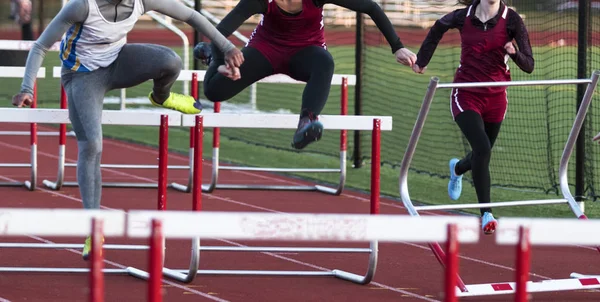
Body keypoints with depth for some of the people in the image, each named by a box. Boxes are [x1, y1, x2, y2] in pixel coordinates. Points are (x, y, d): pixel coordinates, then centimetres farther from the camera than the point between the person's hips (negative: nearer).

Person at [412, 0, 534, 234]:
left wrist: (515, 52, -32)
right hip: (466, 96, -2)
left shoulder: (511, 20, -9)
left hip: (495, 98, 2)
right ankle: (486, 214, -18)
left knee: (481, 156, 17)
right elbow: (439, 27, 17)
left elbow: (529, 66, -11)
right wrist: (422, 61, 22)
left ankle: (457, 168, 55)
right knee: (482, 148, -22)